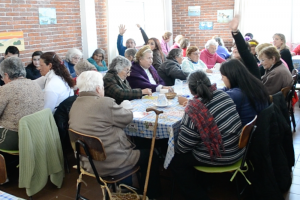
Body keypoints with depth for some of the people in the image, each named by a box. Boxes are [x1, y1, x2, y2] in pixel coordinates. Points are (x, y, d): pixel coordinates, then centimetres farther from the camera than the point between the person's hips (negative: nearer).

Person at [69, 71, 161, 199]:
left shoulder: (75, 105, 3)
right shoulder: (105, 102, -22)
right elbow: (128, 117, -6)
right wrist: (120, 108, 13)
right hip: (110, 164, -9)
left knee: (134, 147, 31)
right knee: (149, 155, 13)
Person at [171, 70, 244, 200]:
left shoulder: (194, 109, -24)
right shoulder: (223, 94, -5)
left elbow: (182, 146, -16)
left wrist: (175, 142, 5)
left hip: (219, 158, -8)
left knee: (176, 162, 9)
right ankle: (199, 182, 42)